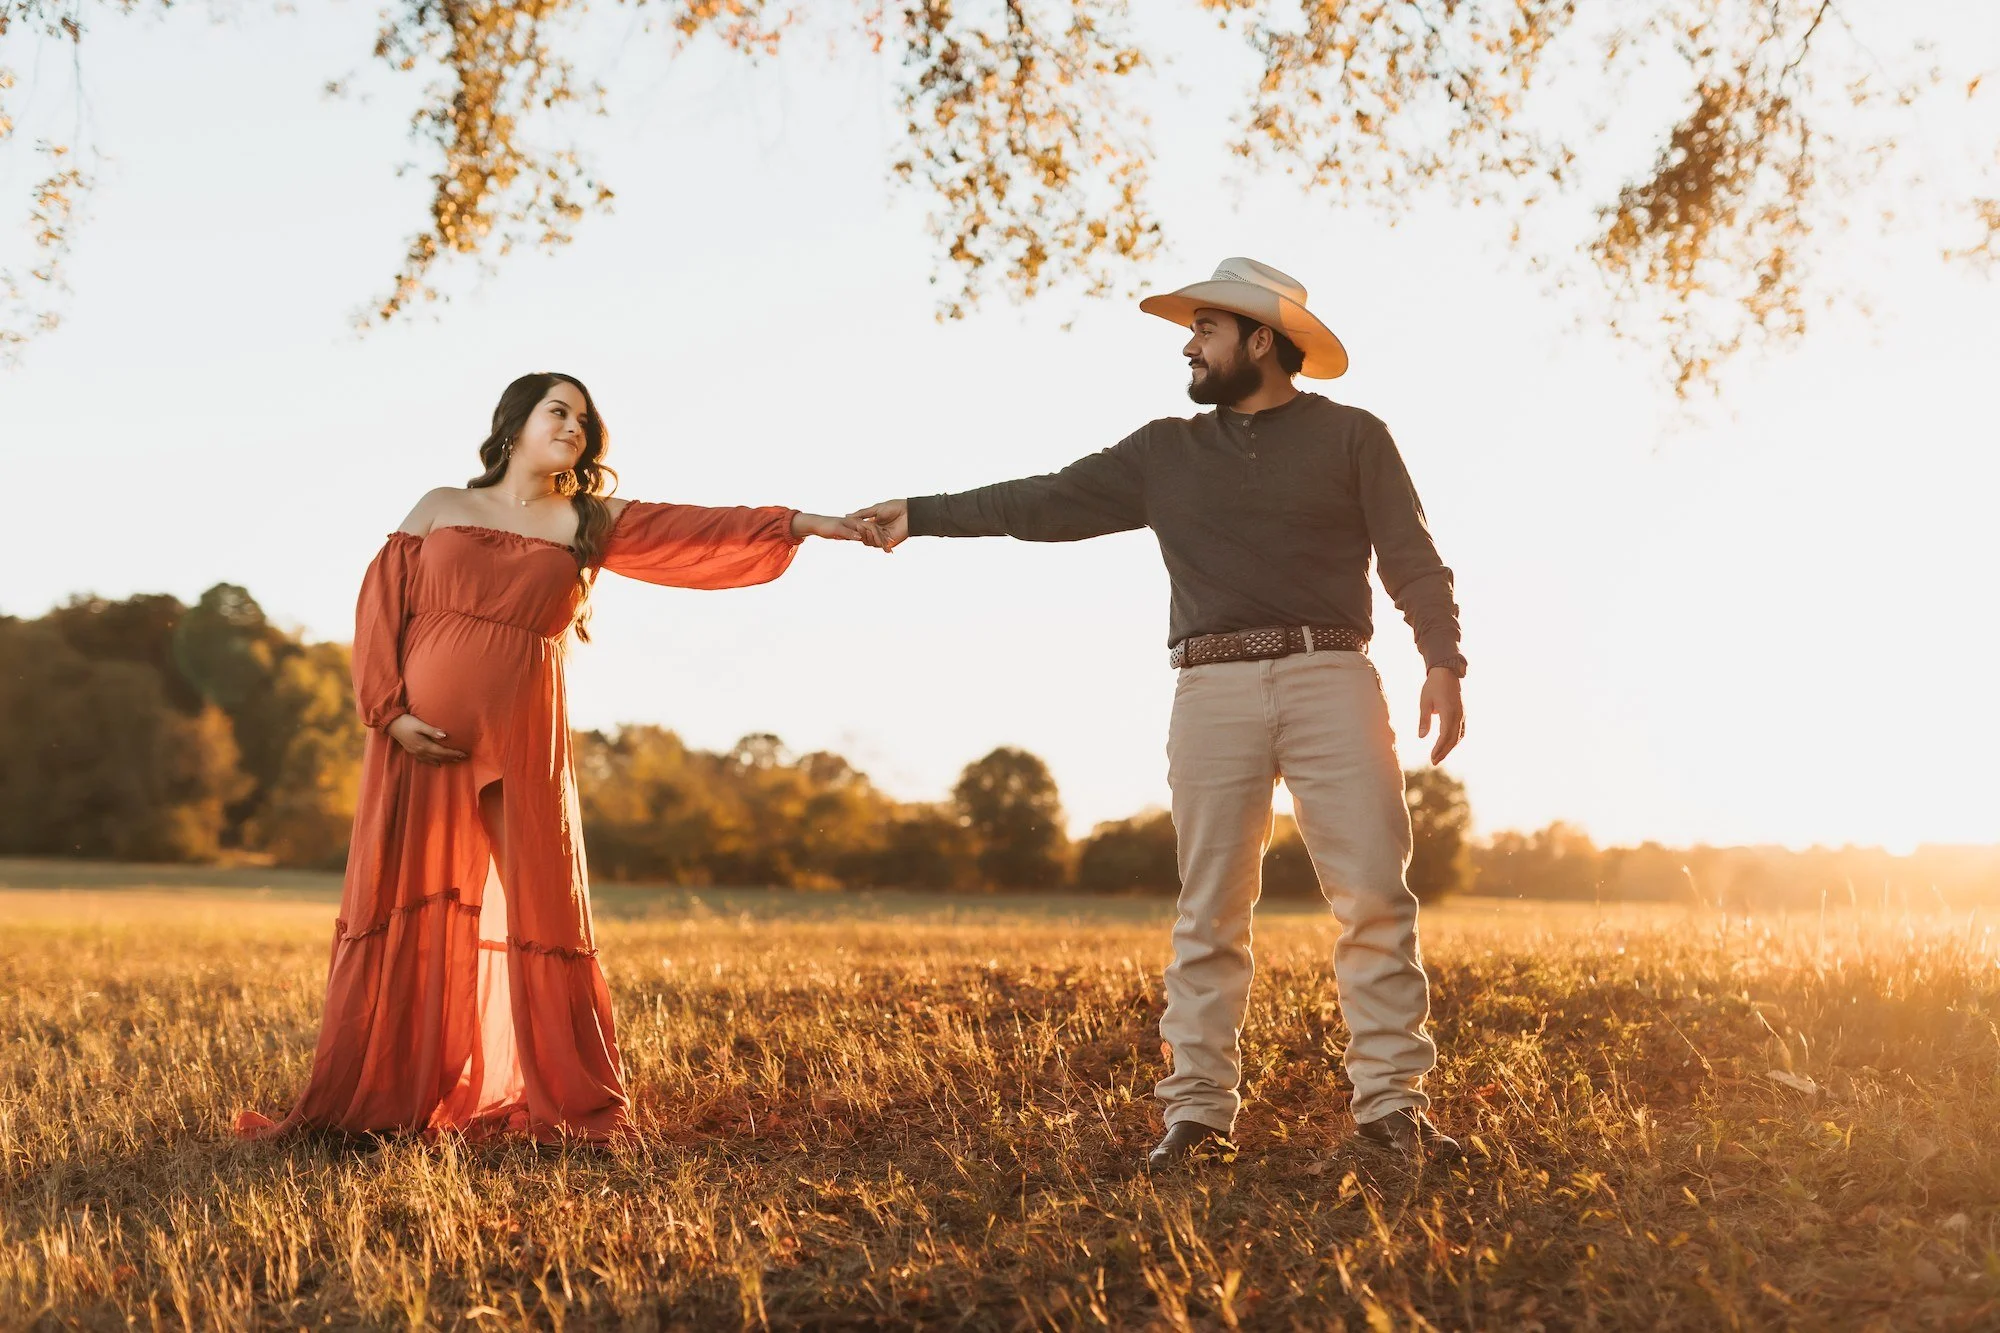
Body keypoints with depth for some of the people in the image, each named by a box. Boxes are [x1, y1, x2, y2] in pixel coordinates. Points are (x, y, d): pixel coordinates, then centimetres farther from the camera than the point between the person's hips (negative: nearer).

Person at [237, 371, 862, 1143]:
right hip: (421, 743, 0)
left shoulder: (585, 522, 11)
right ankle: (378, 1100, 12)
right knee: (402, 913, 3)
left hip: (521, 745, 0)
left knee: (536, 913, -1)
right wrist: (390, 712, -8)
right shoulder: (440, 509, 10)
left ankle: (565, 1105, 5)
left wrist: (797, 524, -12)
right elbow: (379, 611, 5)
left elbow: (692, 534, -1)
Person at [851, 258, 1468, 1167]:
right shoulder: (1165, 453, 17)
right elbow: (1047, 503, 17)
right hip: (1214, 690, 2)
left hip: (1330, 679, -2)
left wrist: (1443, 660, -11)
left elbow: (1412, 560, 3)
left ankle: (1391, 1102, -2)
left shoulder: (1351, 437, 10)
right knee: (1209, 911, 0)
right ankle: (1198, 1109, 4)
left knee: (1375, 893, -7)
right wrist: (922, 515, 14)